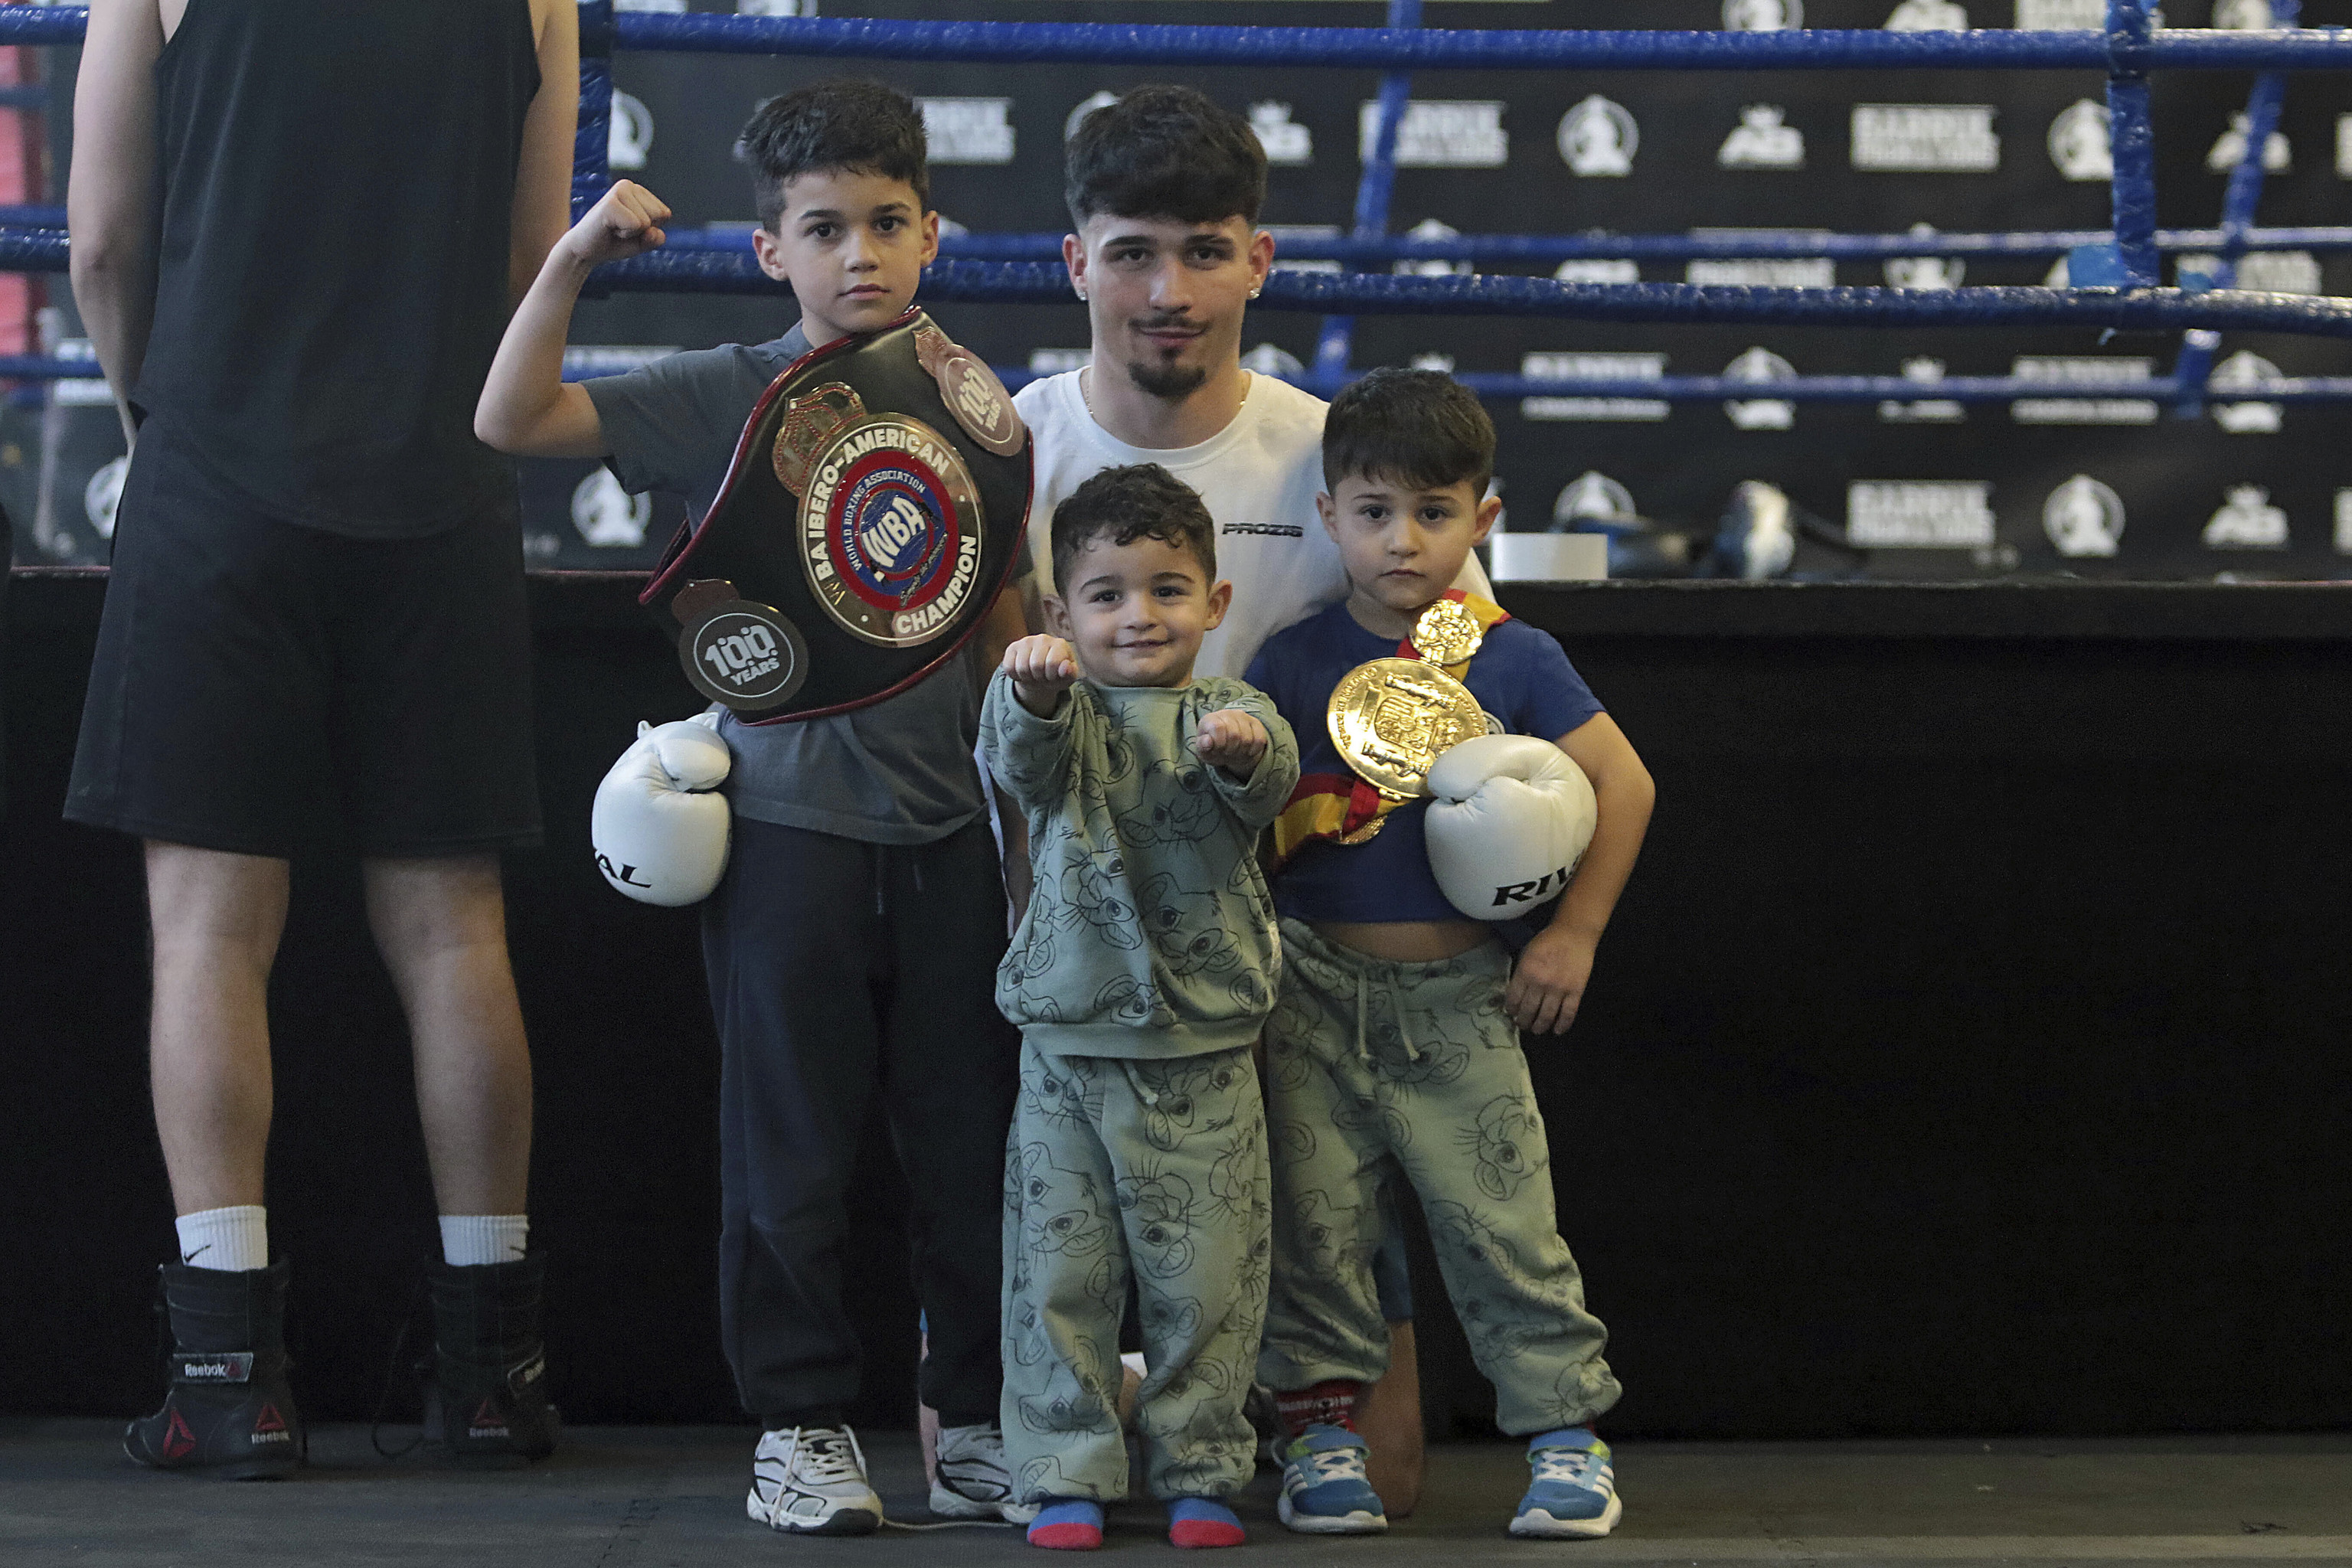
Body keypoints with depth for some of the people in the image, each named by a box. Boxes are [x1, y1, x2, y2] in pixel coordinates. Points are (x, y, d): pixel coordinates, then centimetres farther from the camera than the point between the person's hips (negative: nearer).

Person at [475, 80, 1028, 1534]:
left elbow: (1004, 638, 11)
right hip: (788, 826, -2)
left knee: (972, 1141, 7)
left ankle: (981, 1420, 18)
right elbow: (513, 422, -10)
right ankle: (803, 1419, 14)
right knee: (794, 1150, 4)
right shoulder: (729, 397, -3)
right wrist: (573, 264, -18)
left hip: (946, 830, 2)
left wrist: (1025, 816, 8)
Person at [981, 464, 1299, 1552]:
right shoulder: (1065, 719, 1)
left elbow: (1267, 789, -18)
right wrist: (1034, 691, -44)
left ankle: (1201, 1472, 17)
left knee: (1205, 1276, 5)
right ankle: (1064, 1475, 11)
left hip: (1203, 1056, 0)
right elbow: (1019, 759, -21)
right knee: (1060, 1268, 2)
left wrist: (1245, 753, -42)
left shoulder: (1230, 717, 3)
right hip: (1069, 1044, 0)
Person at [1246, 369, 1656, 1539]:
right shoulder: (1293, 662, 1)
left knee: (1502, 1220, -2)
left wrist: (1574, 934, 0)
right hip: (1315, 982, 1)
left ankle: (1565, 1431, 7)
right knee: (1314, 1220, 1)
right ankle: (1324, 1430, 12)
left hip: (1459, 992, -1)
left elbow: (1624, 785, 3)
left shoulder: (1513, 659, 0)